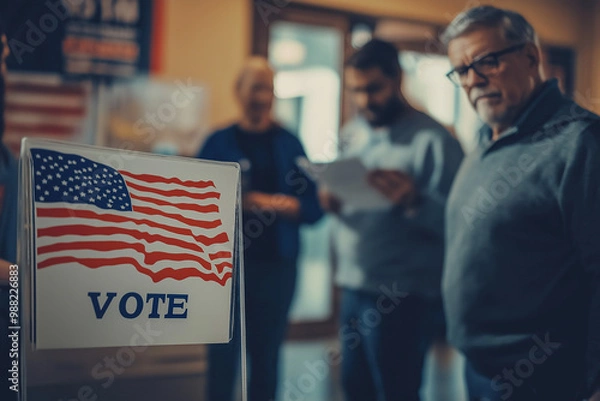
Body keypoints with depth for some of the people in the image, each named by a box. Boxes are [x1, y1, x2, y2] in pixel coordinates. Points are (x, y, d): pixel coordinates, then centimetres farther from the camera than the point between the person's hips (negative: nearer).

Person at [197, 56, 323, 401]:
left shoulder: (289, 145, 7)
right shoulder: (219, 143, 6)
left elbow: (313, 209, 2)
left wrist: (274, 204, -14)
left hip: (276, 266, 1)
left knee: (266, 356, 7)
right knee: (223, 357, -2)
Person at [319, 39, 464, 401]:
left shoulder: (431, 140, -12)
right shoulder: (350, 135, 10)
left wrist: (414, 201, -33)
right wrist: (331, 202, -4)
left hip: (399, 297, -7)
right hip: (352, 286, 7)